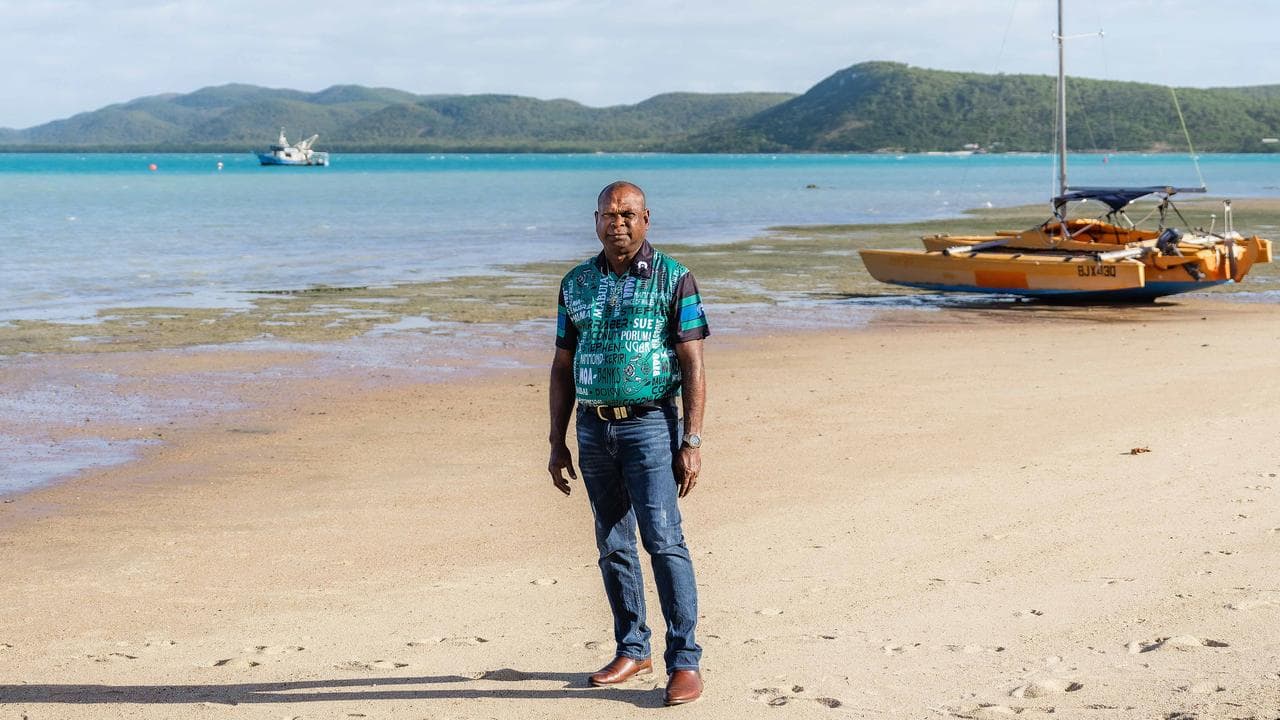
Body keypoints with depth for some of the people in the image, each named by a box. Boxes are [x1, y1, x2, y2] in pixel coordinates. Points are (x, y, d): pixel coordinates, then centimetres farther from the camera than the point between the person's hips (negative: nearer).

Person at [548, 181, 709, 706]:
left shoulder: (673, 279, -2)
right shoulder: (576, 284, 10)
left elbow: (693, 367, -5)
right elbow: (562, 368, 14)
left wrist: (692, 442, -12)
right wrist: (557, 443, 10)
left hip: (650, 423, -5)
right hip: (593, 427, 5)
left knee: (663, 540, -11)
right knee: (612, 545, 9)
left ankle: (685, 662, -9)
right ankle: (632, 650, 21)